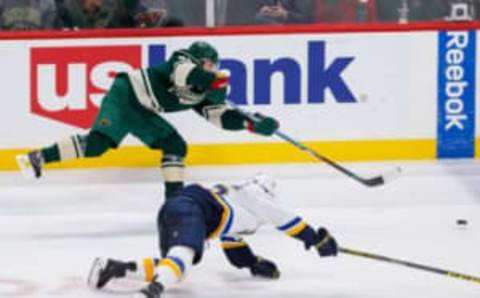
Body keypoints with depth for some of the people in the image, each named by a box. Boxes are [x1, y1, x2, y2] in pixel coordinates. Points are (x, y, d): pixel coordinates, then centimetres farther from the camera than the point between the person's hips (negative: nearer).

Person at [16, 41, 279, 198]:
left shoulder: (201, 93, 11)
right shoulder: (182, 60, -8)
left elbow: (221, 115, 5)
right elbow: (182, 73, -32)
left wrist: (252, 124, -6)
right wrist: (215, 80, -37)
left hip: (143, 114, 9)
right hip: (125, 95, -9)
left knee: (176, 145, 2)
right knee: (99, 142, -24)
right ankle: (38, 158, -22)